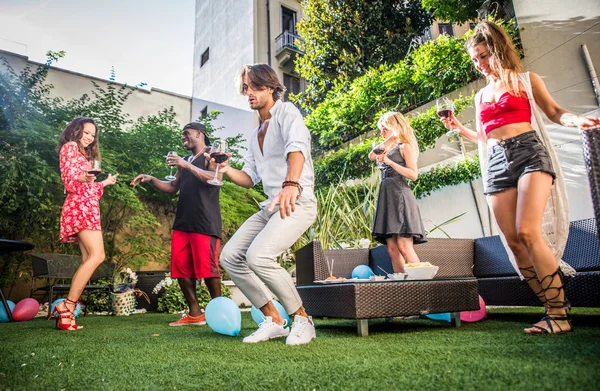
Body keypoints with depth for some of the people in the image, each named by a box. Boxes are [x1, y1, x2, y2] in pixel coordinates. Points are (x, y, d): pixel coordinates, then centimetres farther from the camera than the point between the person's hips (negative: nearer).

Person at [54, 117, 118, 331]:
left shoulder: (84, 155, 28)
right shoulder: (69, 147, 2)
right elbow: (69, 181, -11)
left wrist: (105, 182, 38)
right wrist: (83, 178, -32)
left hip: (87, 207, 9)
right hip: (79, 207, -9)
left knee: (89, 260, -2)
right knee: (97, 256, -21)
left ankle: (67, 312, -3)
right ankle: (67, 306, -17)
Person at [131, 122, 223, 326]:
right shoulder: (185, 160, 23)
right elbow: (173, 187, 26)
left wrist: (187, 165, -20)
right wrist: (151, 180, 12)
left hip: (205, 222, -8)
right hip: (183, 222, 8)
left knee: (207, 267, -9)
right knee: (181, 268, 3)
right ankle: (195, 313, 11)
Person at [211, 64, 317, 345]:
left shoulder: (286, 112, -2)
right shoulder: (255, 135, 22)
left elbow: (297, 147, -24)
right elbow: (249, 178, 20)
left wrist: (291, 184, -43)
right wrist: (227, 170, 0)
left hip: (297, 202, -8)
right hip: (270, 206, 9)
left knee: (258, 256, -27)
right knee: (229, 256, -1)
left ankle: (302, 320, -5)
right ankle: (273, 321, 7)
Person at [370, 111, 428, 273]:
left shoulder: (405, 146, 3)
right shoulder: (387, 149, 23)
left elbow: (413, 175, -8)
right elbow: (372, 156, 3)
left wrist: (390, 162, -15)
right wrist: (387, 140, 8)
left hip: (400, 196, -7)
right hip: (386, 198, 7)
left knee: (404, 246, -14)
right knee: (392, 249, 2)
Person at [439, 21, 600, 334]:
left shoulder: (526, 80, 14)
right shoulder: (480, 96, 25)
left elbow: (554, 112, 9)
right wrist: (457, 127, 14)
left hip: (529, 153, -4)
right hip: (496, 165, 4)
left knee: (528, 232, -22)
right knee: (513, 241, -7)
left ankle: (560, 313, -11)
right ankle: (552, 310, 3)